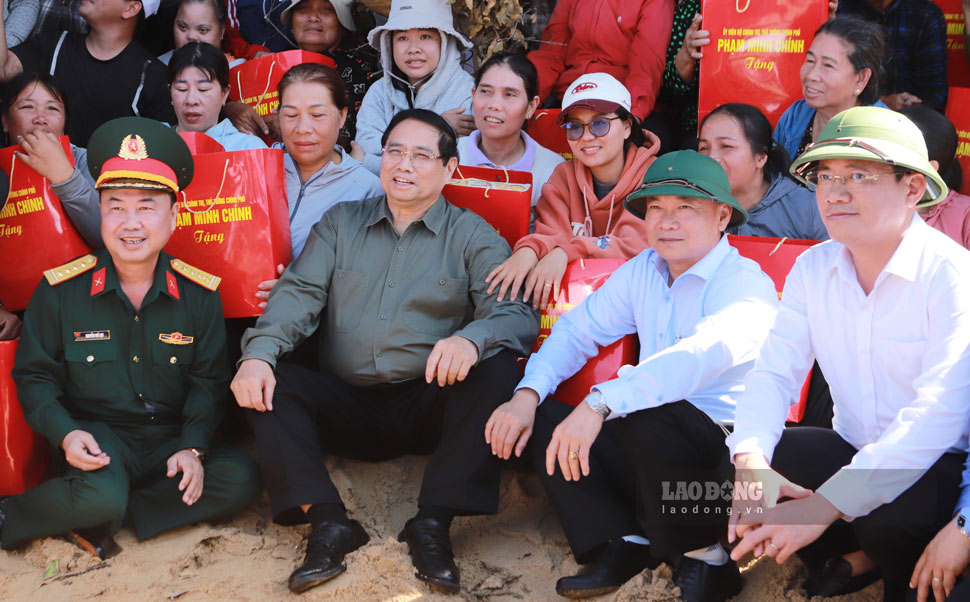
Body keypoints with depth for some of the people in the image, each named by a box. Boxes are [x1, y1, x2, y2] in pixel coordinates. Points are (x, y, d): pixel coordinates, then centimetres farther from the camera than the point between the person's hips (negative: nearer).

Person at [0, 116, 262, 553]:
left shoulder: (199, 295, 0)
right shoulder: (60, 291, -3)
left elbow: (209, 381, 3)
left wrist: (193, 447, -12)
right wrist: (65, 433, -15)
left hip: (170, 439, 4)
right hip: (97, 437, -3)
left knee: (241, 480, -21)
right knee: (101, 498, -35)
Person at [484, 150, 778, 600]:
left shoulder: (744, 282, -13)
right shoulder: (642, 271, 10)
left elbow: (705, 353, -33)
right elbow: (577, 330, 14)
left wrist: (599, 404, -44)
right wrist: (526, 395, -6)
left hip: (726, 447, -7)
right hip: (652, 445, 7)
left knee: (644, 415, -35)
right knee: (540, 416, -5)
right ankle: (623, 545, -10)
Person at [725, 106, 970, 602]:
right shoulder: (813, 269, 0)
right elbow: (774, 371, -4)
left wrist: (823, 506, -37)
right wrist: (751, 462, -27)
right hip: (854, 450, 6)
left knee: (888, 519, -36)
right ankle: (860, 558, 6)